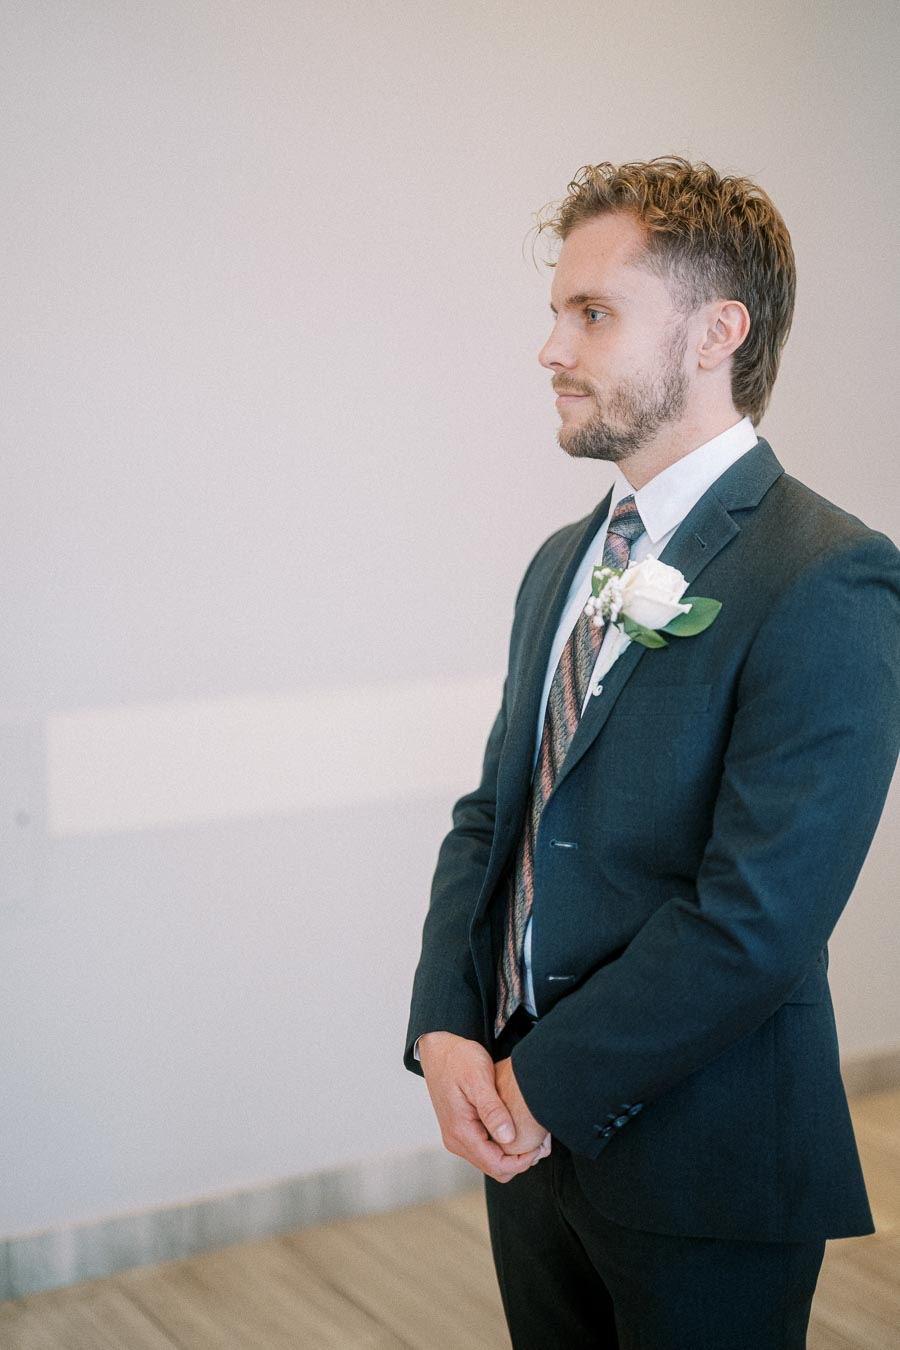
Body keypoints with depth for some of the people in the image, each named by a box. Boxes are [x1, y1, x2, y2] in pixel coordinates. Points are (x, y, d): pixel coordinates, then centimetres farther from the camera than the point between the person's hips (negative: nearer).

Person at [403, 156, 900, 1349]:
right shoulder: (562, 563, 10)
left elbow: (757, 916, -23)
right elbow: (492, 814, 10)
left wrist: (544, 1084, -15)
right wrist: (445, 1032, -5)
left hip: (696, 1168, -7)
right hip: (530, 1137, 7)